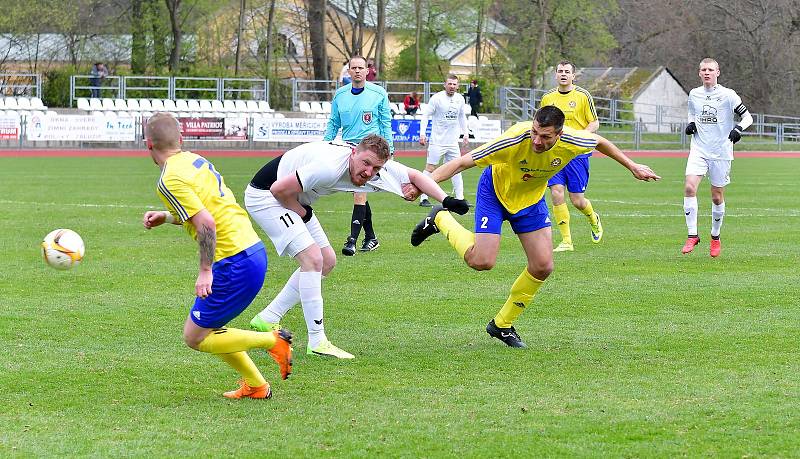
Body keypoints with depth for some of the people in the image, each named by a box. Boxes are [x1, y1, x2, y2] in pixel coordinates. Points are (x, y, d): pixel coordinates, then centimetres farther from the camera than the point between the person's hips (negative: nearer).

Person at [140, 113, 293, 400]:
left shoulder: (170, 180, -15)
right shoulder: (194, 160, 13)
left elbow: (207, 224, -23)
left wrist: (205, 271, -18)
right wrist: (166, 217, 26)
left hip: (234, 265, -9)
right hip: (254, 249, 9)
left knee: (194, 338, 1)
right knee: (209, 327, 21)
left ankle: (273, 342, -2)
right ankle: (255, 386, 23)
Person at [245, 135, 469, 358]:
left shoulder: (377, 165, -10)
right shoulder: (330, 167, -36)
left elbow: (414, 176, 5)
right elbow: (279, 189, -30)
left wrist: (446, 200, -8)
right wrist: (302, 213, -13)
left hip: (293, 201, 10)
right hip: (264, 195, -10)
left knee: (327, 261, 11)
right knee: (312, 258, -21)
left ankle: (267, 319, 18)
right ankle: (317, 342, -16)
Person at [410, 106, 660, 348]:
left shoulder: (571, 142, -28)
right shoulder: (515, 140, -39)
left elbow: (600, 142, -2)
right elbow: (462, 162, -34)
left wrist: (632, 166, 8)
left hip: (531, 198, 4)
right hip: (495, 192, -4)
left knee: (543, 266, -4)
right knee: (482, 261, -17)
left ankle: (502, 324, 17)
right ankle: (440, 219, 12)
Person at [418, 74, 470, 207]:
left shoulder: (460, 99, 7)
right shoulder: (437, 98, -9)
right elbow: (426, 115, -8)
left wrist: (466, 134, 19)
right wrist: (422, 134, -16)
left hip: (453, 142, 5)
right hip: (437, 141, -5)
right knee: (430, 168, -4)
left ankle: (459, 198, 11)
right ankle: (423, 198, -2)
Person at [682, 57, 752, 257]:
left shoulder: (728, 95, -4)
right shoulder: (694, 95, 8)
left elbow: (747, 117, -1)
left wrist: (739, 128, -22)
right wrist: (690, 125, 3)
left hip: (721, 152, -2)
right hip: (699, 150, 2)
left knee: (717, 196, 4)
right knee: (689, 187, -18)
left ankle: (715, 237, 25)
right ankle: (692, 235, -11)